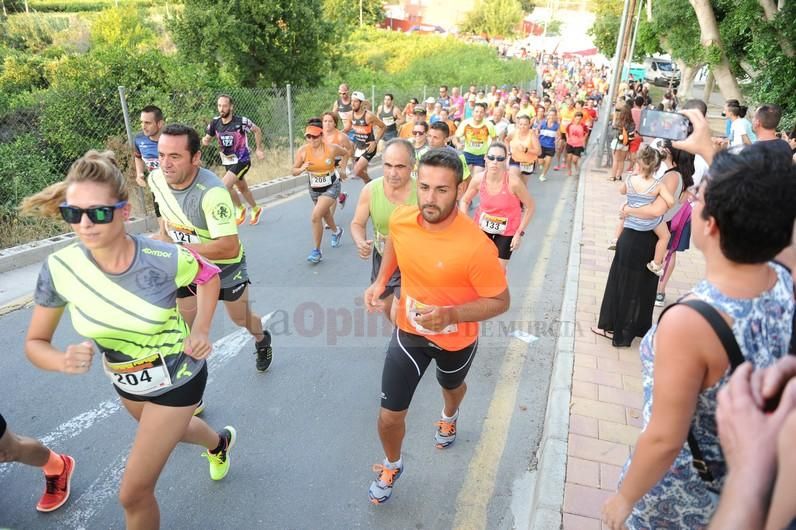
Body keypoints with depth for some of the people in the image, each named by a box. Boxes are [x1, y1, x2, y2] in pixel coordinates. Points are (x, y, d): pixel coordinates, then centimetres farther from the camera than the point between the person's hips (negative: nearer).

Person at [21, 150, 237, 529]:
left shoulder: (166, 259, -30)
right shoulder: (59, 268, -22)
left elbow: (208, 276, -6)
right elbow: (35, 343, -9)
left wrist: (200, 330, -17)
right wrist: (64, 361, -30)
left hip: (177, 380, -4)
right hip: (127, 383, 5)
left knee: (133, 493, 3)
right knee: (171, 430, 34)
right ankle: (219, 443, 67)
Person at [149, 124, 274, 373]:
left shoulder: (211, 192, -37)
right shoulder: (156, 179, -14)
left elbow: (229, 248, -40)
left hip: (225, 266, -4)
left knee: (241, 319, 18)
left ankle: (262, 340, 52)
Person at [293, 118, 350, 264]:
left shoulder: (332, 148, -19)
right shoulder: (302, 151, -14)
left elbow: (345, 154, 3)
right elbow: (294, 171, -7)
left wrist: (342, 169, -2)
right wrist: (302, 169, -28)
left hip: (331, 187, -4)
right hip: (314, 188, 4)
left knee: (315, 216, -20)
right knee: (325, 214, 26)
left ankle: (317, 251, -6)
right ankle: (336, 231, 60)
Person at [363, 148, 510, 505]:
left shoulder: (475, 246, -34)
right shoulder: (401, 219, -19)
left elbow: (500, 301, -21)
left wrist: (451, 315, -35)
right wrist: (380, 281, -7)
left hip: (456, 339, -2)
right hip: (409, 331, 2)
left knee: (451, 386, 32)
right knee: (389, 416, 6)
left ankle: (449, 417, 71)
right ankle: (392, 465, 41)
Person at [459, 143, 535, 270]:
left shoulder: (513, 182, -28)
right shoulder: (478, 178, -18)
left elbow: (530, 206, -13)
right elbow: (464, 201, 0)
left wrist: (519, 233, -13)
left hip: (506, 230, -2)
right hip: (482, 227, 3)